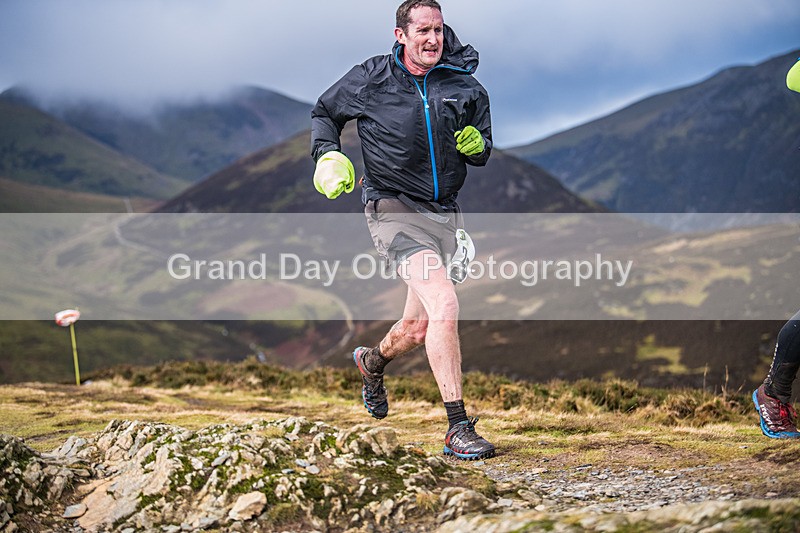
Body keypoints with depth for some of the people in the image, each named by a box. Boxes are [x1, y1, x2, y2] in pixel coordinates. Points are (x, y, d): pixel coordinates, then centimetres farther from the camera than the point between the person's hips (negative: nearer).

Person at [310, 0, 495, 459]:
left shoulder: (465, 87, 3)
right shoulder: (370, 80, -3)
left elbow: (484, 150, 13)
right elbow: (325, 112, 13)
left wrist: (476, 144, -11)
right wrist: (328, 155, -4)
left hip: (444, 212, 5)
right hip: (394, 208, -5)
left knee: (419, 327, 15)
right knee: (444, 306, -25)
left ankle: (374, 360, 52)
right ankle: (458, 429, -20)